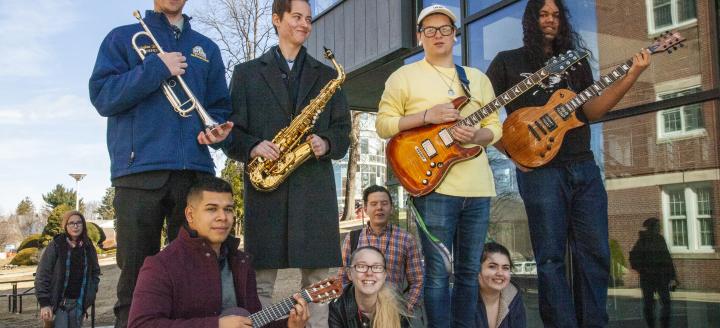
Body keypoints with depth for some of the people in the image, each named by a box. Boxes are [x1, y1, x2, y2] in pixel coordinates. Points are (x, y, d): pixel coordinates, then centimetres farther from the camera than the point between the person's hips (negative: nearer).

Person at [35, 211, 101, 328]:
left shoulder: (88, 247, 7)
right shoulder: (55, 245, -4)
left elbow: (95, 272, 18)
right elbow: (42, 274, -6)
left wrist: (91, 293, 5)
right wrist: (44, 303, -11)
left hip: (79, 303, 4)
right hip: (58, 303, -4)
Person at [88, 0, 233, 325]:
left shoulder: (206, 48, 21)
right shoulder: (123, 38, 13)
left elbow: (219, 107, 19)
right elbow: (102, 96, 0)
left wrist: (216, 130, -3)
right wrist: (156, 68, -8)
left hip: (194, 169, 3)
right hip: (139, 169, -2)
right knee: (136, 274, 0)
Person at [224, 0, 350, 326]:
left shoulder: (327, 75, 17)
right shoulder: (246, 72, 13)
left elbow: (343, 131, 12)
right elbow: (231, 131, 7)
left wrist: (326, 143, -9)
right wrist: (253, 147, -13)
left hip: (315, 186, 1)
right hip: (265, 186, -1)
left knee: (317, 280, 2)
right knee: (261, 281, 0)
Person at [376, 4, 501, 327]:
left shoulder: (478, 78, 16)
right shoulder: (404, 76, 4)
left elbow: (496, 126, 13)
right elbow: (383, 124, -1)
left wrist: (476, 135, -10)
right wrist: (426, 116, -14)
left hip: (478, 188, 5)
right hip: (434, 185, -4)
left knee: (469, 271, 11)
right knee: (438, 273, -3)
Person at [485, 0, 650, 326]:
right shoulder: (508, 61, 7)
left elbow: (592, 110, 6)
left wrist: (632, 76, -6)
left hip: (584, 167, 5)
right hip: (539, 169, -4)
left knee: (596, 253, 4)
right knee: (551, 258, -3)